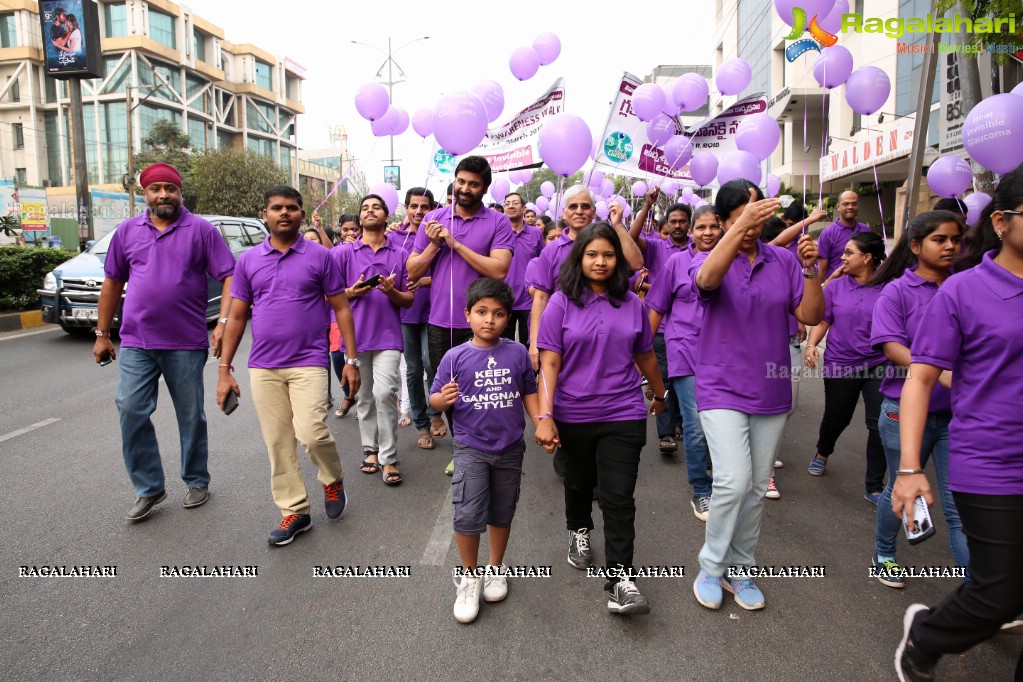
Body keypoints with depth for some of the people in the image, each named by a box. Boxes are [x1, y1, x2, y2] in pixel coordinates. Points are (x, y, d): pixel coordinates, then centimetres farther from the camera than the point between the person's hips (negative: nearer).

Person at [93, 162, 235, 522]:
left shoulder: (202, 230, -2)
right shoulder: (127, 230, 9)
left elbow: (228, 277, -6)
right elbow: (112, 283, 13)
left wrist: (223, 322, -19)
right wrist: (102, 334, 12)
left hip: (186, 343, -3)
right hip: (136, 343, 3)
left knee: (191, 415, 8)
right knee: (130, 411, -2)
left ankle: (197, 481, 25)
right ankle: (148, 488, 14)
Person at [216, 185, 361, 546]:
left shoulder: (321, 257, 0)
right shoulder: (248, 260, 8)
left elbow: (341, 309, 2)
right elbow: (237, 316, 9)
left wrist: (352, 359, -4)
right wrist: (225, 370, 5)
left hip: (308, 363, -3)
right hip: (262, 367, 3)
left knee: (311, 433, -16)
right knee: (277, 443, 7)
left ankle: (333, 479, 15)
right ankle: (294, 511, 21)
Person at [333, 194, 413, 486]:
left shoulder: (400, 254, 7)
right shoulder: (343, 253, 6)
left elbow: (409, 300, 8)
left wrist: (392, 292, -13)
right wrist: (352, 292, -11)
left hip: (388, 335, -1)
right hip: (356, 334, 1)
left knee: (385, 392, -13)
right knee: (364, 396, 10)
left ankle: (388, 458, -4)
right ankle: (370, 449, 24)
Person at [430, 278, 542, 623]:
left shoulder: (517, 353, -5)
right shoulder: (455, 357, -8)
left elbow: (529, 392, 6)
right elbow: (435, 398, -2)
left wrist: (540, 423, -5)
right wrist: (445, 398, -23)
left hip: (510, 448, 2)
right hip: (471, 448, -2)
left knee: (502, 513, 16)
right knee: (467, 515, -8)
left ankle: (496, 568, 40)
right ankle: (469, 577, 17)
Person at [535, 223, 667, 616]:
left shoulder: (632, 303, 1)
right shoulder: (562, 303, -6)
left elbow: (645, 356, 14)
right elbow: (549, 363, -10)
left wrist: (659, 394, 25)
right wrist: (545, 417, -17)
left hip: (624, 414, 0)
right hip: (574, 415, 0)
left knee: (619, 497, -4)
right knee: (579, 483, 22)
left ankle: (619, 579, 3)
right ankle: (578, 531, 50)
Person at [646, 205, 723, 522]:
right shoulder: (677, 262, 1)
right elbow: (657, 308, 6)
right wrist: (647, 349, 6)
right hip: (686, 350, -2)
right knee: (697, 426, -6)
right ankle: (701, 492, 11)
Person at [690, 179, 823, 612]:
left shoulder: (783, 261, 3)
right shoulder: (709, 258, -4)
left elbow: (811, 316, -3)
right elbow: (706, 279, -29)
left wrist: (811, 270, -17)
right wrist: (740, 226, -39)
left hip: (771, 391, 4)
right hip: (722, 389, -3)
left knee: (756, 488, 11)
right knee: (733, 481, -15)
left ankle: (739, 570, 29)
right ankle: (711, 567, 7)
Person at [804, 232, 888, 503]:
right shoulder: (835, 287, 0)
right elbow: (822, 320, 2)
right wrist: (811, 344, -15)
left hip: (878, 366, -1)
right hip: (840, 364, 1)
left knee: (880, 425, -2)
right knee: (836, 418, 17)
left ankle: (874, 488, 12)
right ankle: (822, 453, 50)